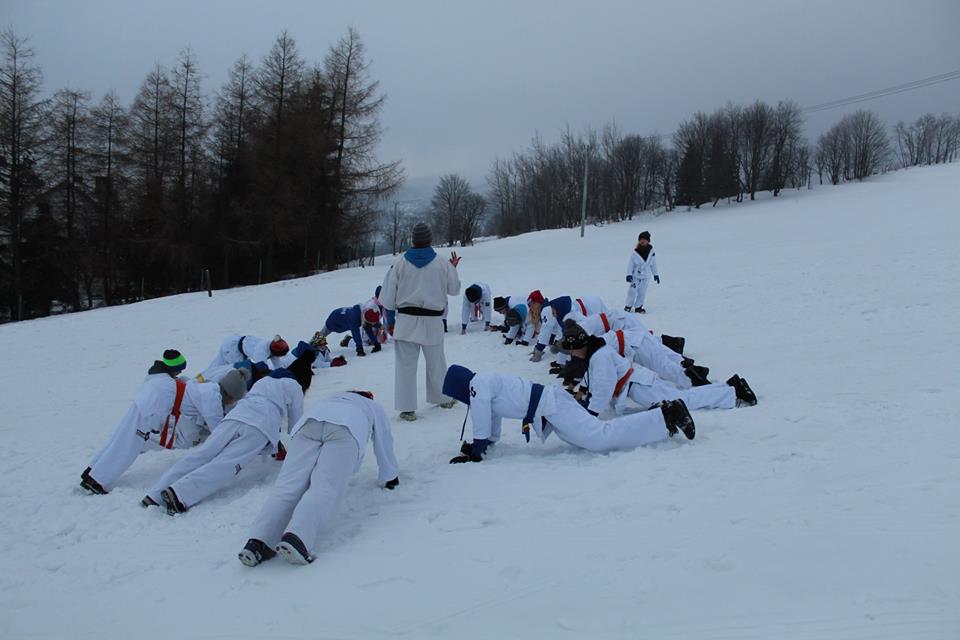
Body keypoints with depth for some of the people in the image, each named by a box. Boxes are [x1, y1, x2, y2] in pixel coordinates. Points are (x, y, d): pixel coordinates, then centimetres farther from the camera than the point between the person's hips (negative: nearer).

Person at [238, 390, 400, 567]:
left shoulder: (330, 399, 49)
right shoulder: (374, 408, 40)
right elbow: (384, 446, 41)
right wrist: (389, 478, 55)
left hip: (309, 421, 3)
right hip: (346, 429, -3)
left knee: (288, 485, -10)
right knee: (325, 489, -18)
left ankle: (259, 541, -33)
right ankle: (296, 538, -44)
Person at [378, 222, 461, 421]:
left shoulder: (400, 264, -5)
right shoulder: (442, 265, -4)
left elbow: (388, 296, -1)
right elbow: (454, 289, 10)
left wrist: (394, 307, 20)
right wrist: (453, 268, 25)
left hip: (406, 320, -1)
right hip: (432, 322, 1)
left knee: (405, 364, 3)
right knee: (436, 362, 17)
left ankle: (406, 407, 1)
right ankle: (443, 398, 34)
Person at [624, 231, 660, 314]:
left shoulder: (651, 252, -2)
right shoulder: (635, 252, -11)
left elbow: (653, 264, 8)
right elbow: (630, 264, -7)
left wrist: (656, 274, 11)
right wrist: (629, 274, -14)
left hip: (646, 276, 2)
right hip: (635, 275, -2)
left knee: (642, 292, 4)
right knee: (632, 291, -1)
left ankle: (638, 307, 16)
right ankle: (628, 305, 16)